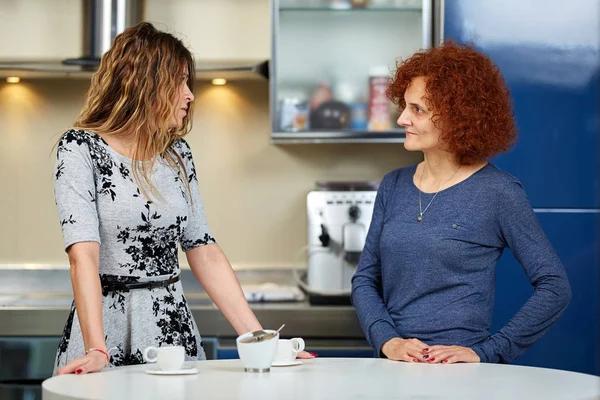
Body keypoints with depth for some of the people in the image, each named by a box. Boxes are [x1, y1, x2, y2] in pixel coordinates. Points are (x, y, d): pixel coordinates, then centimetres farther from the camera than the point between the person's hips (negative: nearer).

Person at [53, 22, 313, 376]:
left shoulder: (177, 154, 8)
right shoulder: (80, 149, -8)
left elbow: (206, 254, 7)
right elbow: (84, 256, -19)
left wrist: (259, 339, -1)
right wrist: (96, 350, -29)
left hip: (175, 327, 5)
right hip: (109, 328, -5)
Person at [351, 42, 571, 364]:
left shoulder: (499, 192, -2)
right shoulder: (393, 186, 12)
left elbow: (555, 287, -3)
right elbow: (365, 279, 14)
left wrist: (486, 352, -9)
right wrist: (388, 341, -4)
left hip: (461, 374, -4)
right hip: (395, 368, 4)